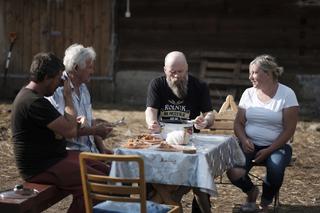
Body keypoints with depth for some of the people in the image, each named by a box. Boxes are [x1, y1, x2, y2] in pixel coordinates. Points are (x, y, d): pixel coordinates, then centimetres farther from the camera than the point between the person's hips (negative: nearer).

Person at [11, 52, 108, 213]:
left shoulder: (30, 96, 12)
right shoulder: (34, 103, -22)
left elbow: (58, 129, 24)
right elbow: (70, 131, -21)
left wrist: (75, 122, 5)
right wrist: (68, 97, -9)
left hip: (52, 158, 11)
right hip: (40, 168, -11)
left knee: (103, 170, 9)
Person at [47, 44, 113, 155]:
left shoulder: (83, 88, 17)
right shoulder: (58, 90, -13)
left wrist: (102, 148, 7)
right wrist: (95, 130, -14)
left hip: (90, 149, 8)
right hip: (71, 150, -8)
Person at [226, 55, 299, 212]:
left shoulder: (287, 94, -7)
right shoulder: (248, 93, 6)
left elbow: (289, 129, -9)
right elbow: (238, 122, 9)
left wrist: (268, 151, -17)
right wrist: (244, 140, -12)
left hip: (277, 146, -3)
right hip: (250, 145, 3)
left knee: (275, 169, -35)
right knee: (234, 173, -24)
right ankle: (251, 192, 14)